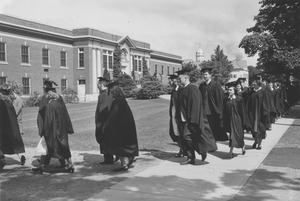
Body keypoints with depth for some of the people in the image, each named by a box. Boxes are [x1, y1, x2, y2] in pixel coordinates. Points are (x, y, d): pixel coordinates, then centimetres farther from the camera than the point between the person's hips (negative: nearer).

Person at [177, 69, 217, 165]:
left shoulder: (192, 89, -13)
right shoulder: (182, 90, 15)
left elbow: (195, 104, -19)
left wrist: (192, 119, -22)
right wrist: (180, 118, 17)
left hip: (190, 118, -9)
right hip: (184, 118, 9)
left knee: (187, 136, -13)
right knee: (184, 137, 7)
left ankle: (202, 150, 7)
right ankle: (190, 158, 14)